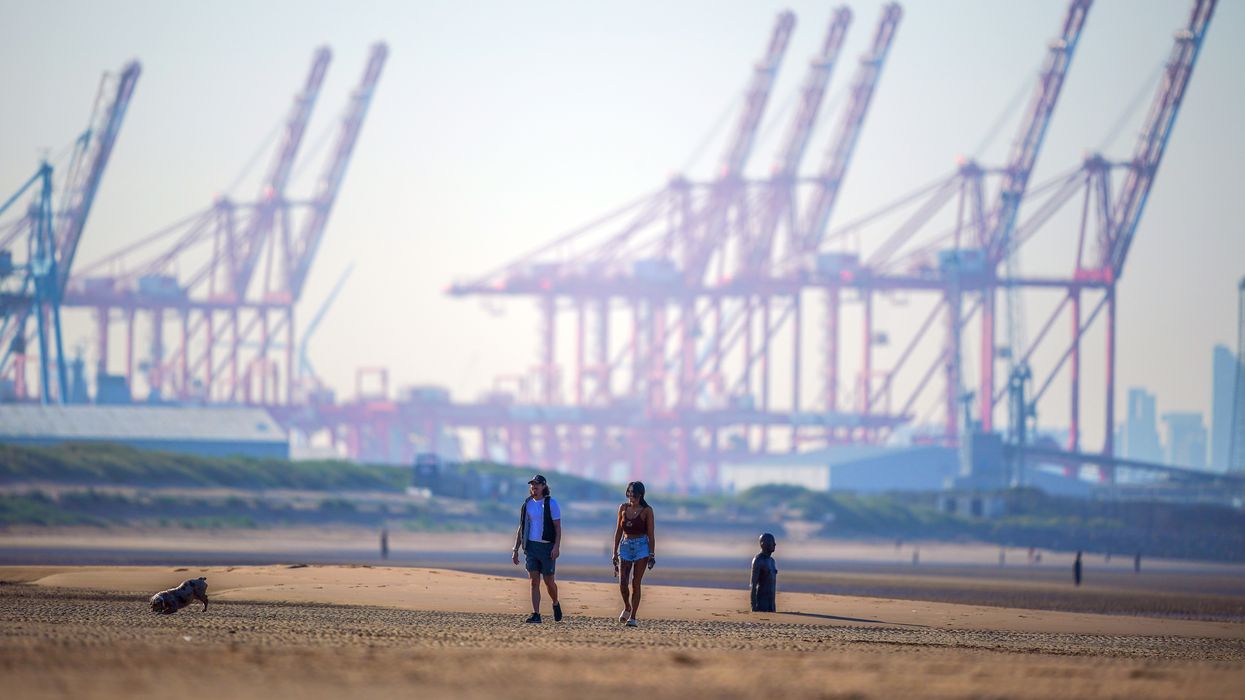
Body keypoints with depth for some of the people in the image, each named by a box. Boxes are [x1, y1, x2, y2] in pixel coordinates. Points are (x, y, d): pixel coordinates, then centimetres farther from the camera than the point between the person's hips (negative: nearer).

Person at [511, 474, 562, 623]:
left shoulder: (551, 504, -3)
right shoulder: (527, 504, 10)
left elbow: (558, 527, -7)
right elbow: (521, 528, 15)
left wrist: (557, 546, -19)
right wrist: (515, 550, 11)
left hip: (547, 547, -3)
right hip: (531, 546, 3)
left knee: (549, 581, 3)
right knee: (534, 581, -4)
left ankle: (556, 604, 32)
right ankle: (536, 615, -7)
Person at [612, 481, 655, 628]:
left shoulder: (646, 511, -4)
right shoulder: (623, 508, 7)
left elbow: (650, 534, -3)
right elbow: (618, 531, 12)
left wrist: (652, 554, -9)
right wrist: (615, 552, 9)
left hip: (641, 546, -3)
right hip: (626, 546, 3)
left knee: (635, 583, -5)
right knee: (622, 583, -5)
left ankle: (633, 617, -3)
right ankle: (627, 608, 23)